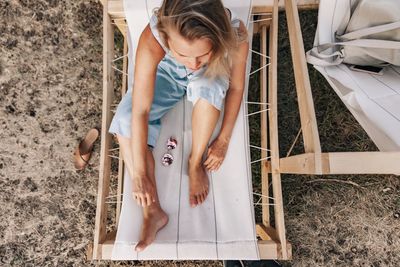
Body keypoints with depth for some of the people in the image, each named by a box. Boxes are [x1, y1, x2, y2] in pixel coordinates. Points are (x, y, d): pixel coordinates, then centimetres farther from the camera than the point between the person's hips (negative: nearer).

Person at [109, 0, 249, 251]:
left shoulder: (235, 34, -37)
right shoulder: (152, 39, -40)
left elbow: (236, 87, -19)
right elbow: (140, 111, -36)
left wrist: (224, 139, -16)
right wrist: (139, 174, -29)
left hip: (211, 75, 0)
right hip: (166, 72, 1)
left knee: (208, 86, -38)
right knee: (126, 120, -20)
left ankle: (195, 162, -13)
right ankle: (153, 212, -11)